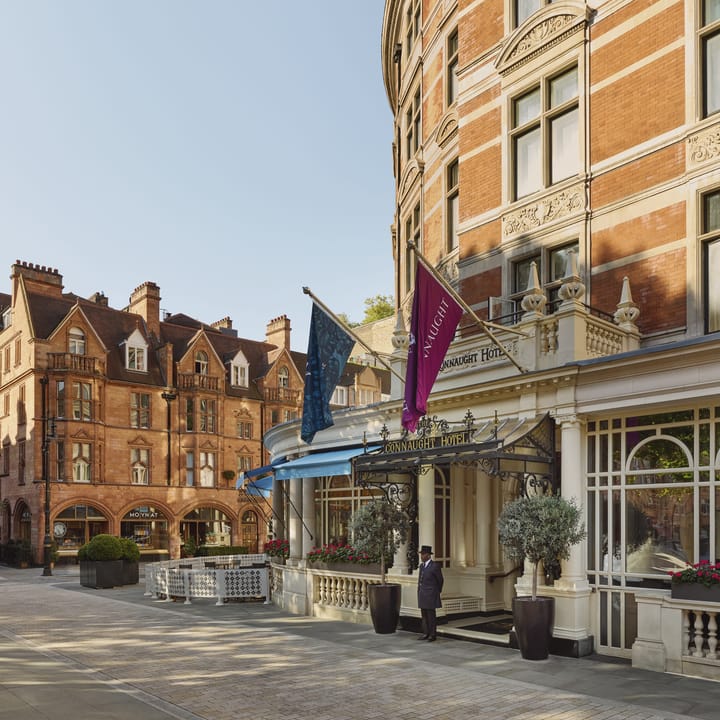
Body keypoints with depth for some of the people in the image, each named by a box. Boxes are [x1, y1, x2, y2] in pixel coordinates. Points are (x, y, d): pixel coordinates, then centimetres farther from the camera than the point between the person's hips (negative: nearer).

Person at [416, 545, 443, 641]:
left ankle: (433, 635, 6)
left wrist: (437, 592, 10)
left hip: (431, 595, -7)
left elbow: (440, 580, -2)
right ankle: (426, 633, 15)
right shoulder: (422, 565, 9)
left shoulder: (435, 566, -13)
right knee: (424, 615, 9)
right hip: (422, 594, 7)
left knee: (431, 615, -2)